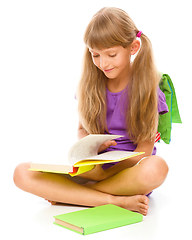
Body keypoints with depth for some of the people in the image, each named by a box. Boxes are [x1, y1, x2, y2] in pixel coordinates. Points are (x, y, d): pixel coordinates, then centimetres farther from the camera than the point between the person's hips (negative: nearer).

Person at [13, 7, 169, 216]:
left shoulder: (146, 88, -7)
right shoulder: (90, 84, 4)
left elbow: (143, 150, -9)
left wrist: (105, 173, -24)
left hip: (130, 169, -3)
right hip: (93, 168, 3)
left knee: (157, 167, -40)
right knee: (22, 173, -19)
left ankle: (68, 193, -22)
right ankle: (118, 201, -24)